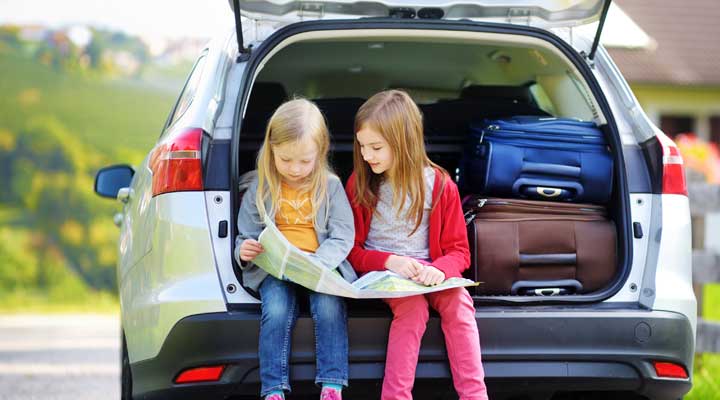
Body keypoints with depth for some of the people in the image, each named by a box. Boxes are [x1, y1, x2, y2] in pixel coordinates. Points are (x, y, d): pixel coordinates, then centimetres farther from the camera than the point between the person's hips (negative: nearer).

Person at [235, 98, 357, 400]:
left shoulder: (330, 186, 5)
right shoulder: (260, 189, 8)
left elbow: (342, 236, -2)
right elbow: (246, 236, 13)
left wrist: (316, 263, -20)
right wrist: (244, 251, -13)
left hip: (321, 265, 0)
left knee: (329, 307, -30)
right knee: (277, 311, -30)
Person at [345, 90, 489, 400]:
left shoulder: (439, 185, -2)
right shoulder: (360, 183, -1)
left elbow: (458, 251, 1)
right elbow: (351, 250, 2)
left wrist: (439, 269, -24)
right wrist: (390, 261, -19)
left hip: (427, 272, 1)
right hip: (380, 272, -1)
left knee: (457, 301, -30)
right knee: (413, 306, -32)